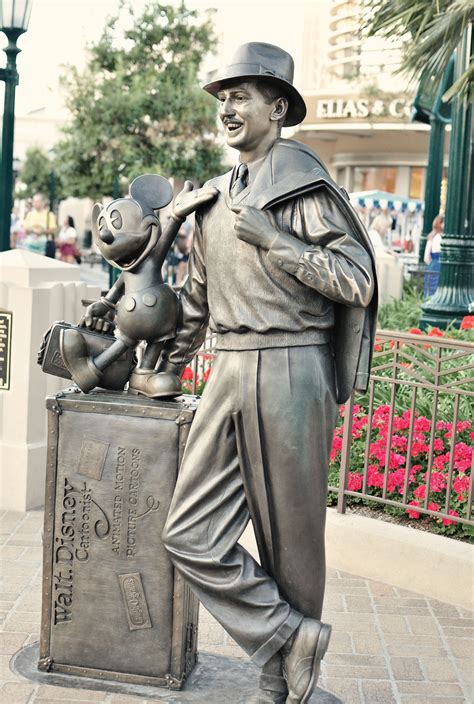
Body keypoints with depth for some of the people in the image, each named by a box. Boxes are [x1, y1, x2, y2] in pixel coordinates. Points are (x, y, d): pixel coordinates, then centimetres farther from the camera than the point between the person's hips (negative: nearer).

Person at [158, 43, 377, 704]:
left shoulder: (304, 184, -4)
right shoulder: (216, 196, 16)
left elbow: (358, 281, -12)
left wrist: (271, 238, -15)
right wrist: (166, 368, 29)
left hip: (289, 370, -6)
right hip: (229, 374, 6)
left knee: (290, 538, 5)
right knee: (191, 534, -1)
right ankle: (290, 636, 14)